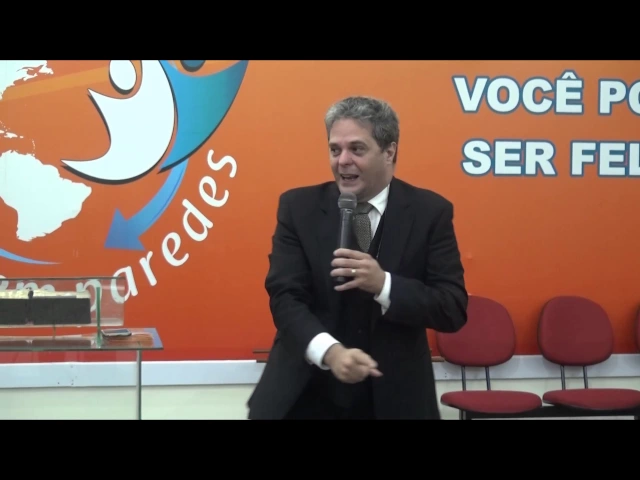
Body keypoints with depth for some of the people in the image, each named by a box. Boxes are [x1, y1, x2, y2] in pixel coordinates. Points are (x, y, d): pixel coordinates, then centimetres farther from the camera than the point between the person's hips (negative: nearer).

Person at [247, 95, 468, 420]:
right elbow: (285, 296, -9)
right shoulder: (298, 207, -2)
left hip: (392, 395, 0)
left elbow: (454, 310, -8)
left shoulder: (430, 212, -4)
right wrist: (329, 351, -26)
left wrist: (383, 284, -23)